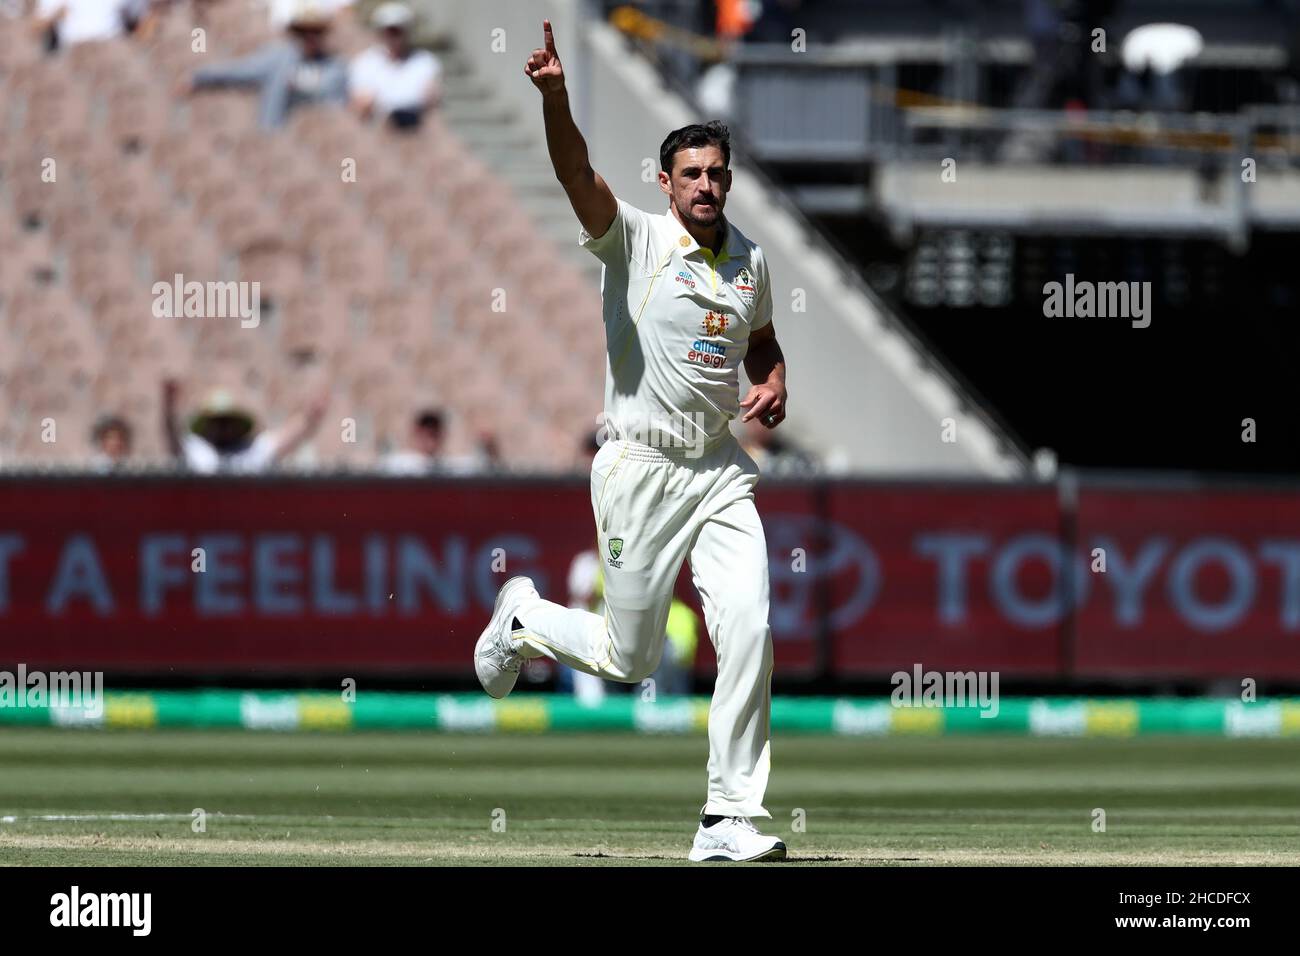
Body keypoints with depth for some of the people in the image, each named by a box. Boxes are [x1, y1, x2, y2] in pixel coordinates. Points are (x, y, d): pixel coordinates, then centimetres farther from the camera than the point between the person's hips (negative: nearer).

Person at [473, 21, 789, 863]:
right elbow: (578, 174, -26)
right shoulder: (635, 239, -8)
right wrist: (555, 97, -44)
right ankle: (526, 617, 38)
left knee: (749, 631, -14)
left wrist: (774, 385, 4)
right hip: (641, 470, -4)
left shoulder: (752, 261, 8)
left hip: (722, 471, 4)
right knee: (629, 660, 4)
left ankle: (730, 819, -7)